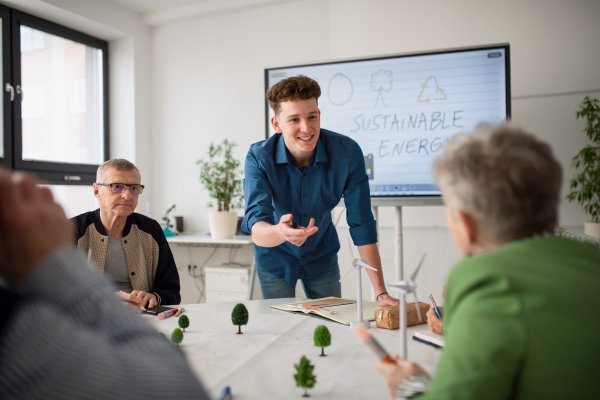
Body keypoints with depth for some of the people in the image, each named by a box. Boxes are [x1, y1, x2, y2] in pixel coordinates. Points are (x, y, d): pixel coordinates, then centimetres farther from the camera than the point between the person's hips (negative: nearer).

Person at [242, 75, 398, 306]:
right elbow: (256, 231, -34)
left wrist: (381, 293, -21)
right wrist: (280, 232, -59)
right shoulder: (259, 157, -25)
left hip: (322, 257, 2)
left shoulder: (347, 153, -23)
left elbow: (362, 225, -18)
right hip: (275, 259, -1)